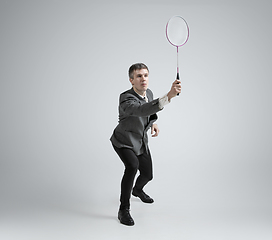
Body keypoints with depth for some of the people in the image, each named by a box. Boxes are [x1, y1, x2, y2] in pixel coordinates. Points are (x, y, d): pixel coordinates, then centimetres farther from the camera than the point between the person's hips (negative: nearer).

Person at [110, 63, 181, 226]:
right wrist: (169, 96, -66)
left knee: (147, 175, 14)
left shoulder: (149, 93, -8)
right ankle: (124, 209, -16)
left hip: (141, 142, 7)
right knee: (132, 166, -33)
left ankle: (137, 190, 52)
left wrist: (153, 123, -5)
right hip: (124, 142, -6)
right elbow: (142, 110, -54)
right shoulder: (126, 99, -33)